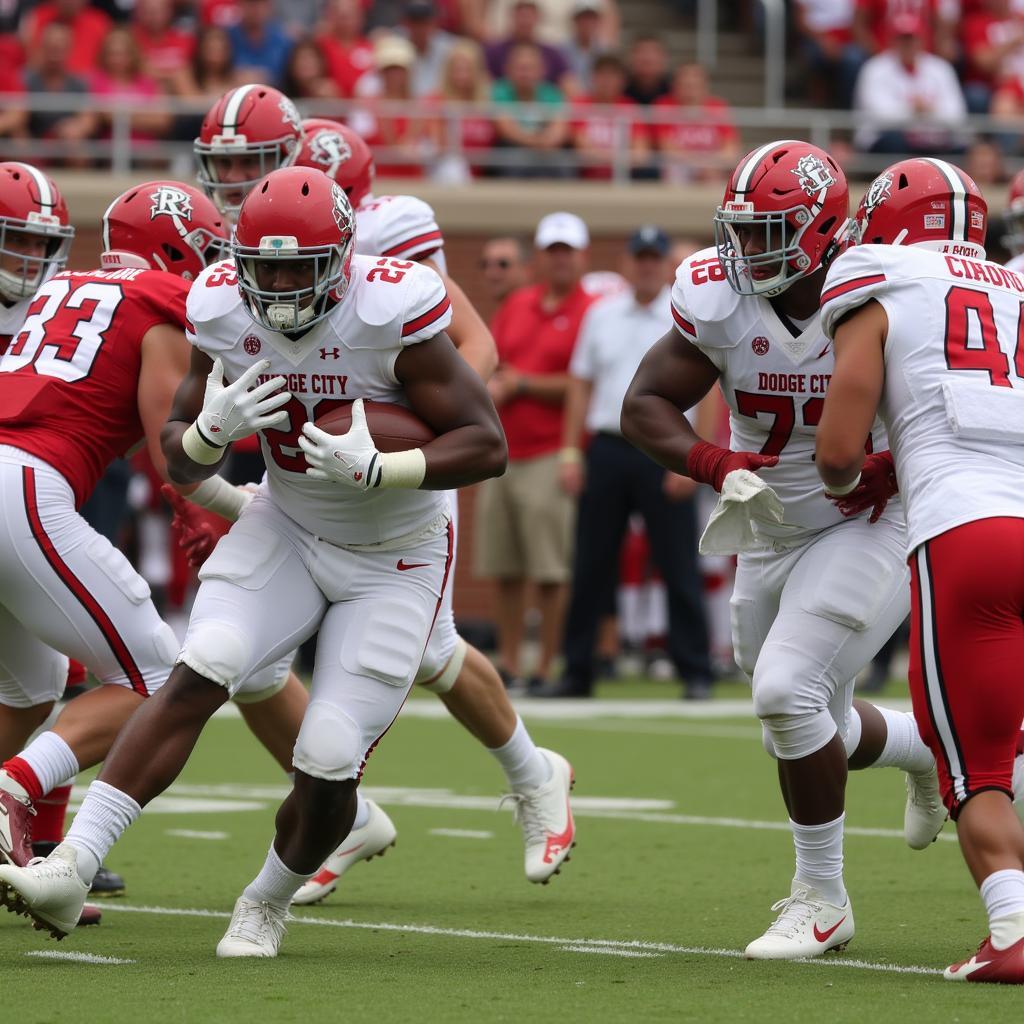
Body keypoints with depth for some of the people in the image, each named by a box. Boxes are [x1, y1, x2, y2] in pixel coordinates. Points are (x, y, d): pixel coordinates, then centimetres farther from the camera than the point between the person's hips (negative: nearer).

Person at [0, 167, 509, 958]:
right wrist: (213, 429, -25)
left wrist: (375, 469, -35)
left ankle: (268, 903, 20)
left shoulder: (390, 315, -26)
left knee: (330, 763, -10)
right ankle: (71, 868, -26)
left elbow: (488, 446, -23)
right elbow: (182, 463, -1)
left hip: (396, 559, -3)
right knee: (200, 674, -22)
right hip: (288, 529, 3)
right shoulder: (227, 314, -12)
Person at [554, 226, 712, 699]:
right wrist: (570, 451, 6)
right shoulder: (601, 315, 12)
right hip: (606, 448, 4)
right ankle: (577, 673, 10)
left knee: (679, 568, -3)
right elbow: (581, 384, 14)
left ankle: (696, 673, 2)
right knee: (590, 567, 4)